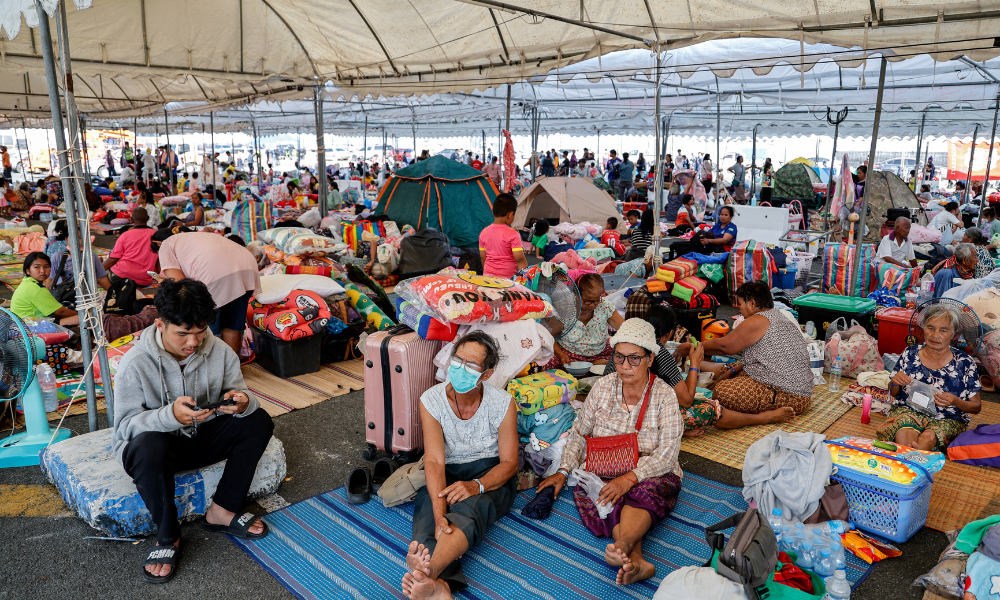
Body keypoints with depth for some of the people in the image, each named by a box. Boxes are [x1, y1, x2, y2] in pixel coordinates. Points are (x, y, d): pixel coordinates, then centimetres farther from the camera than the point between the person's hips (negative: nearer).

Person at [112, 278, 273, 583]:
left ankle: (222, 511, -7)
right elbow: (125, 425, -22)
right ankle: (167, 536, -16)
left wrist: (243, 402, -34)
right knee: (149, 446, -39)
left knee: (258, 421, -16)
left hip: (201, 438, 4)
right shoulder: (135, 364, -20)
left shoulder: (219, 352, -10)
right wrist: (171, 415, -42)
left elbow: (242, 397, -7)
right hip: (155, 444, -4)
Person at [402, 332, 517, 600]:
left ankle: (427, 572, -61)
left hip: (489, 474, -2)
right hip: (447, 475, 3)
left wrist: (476, 485, -28)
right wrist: (440, 514, -34)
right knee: (427, 516, -30)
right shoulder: (431, 401, -9)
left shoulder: (503, 403, -9)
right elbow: (435, 461, -18)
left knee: (469, 508, -36)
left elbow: (509, 462, -7)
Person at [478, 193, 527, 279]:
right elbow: (519, 259, -13)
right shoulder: (513, 234, -12)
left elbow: (483, 257, 11)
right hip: (507, 277, -5)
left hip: (488, 275, 6)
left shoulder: (484, 233, 5)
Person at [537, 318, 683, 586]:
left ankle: (622, 546, -64)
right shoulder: (603, 387, 4)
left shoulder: (665, 396, -5)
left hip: (651, 474, -3)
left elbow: (666, 455, -11)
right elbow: (579, 434, 11)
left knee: (645, 493, -38)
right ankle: (637, 561, -51)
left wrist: (630, 478, -25)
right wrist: (563, 471, -3)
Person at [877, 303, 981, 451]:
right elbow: (894, 394, 14)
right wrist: (895, 383, -11)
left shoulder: (965, 363, -1)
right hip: (908, 411, 1)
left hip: (948, 419, 0)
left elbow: (977, 407, 6)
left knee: (929, 437, -38)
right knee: (905, 432, -38)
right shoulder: (910, 353, 3)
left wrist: (956, 402, -17)